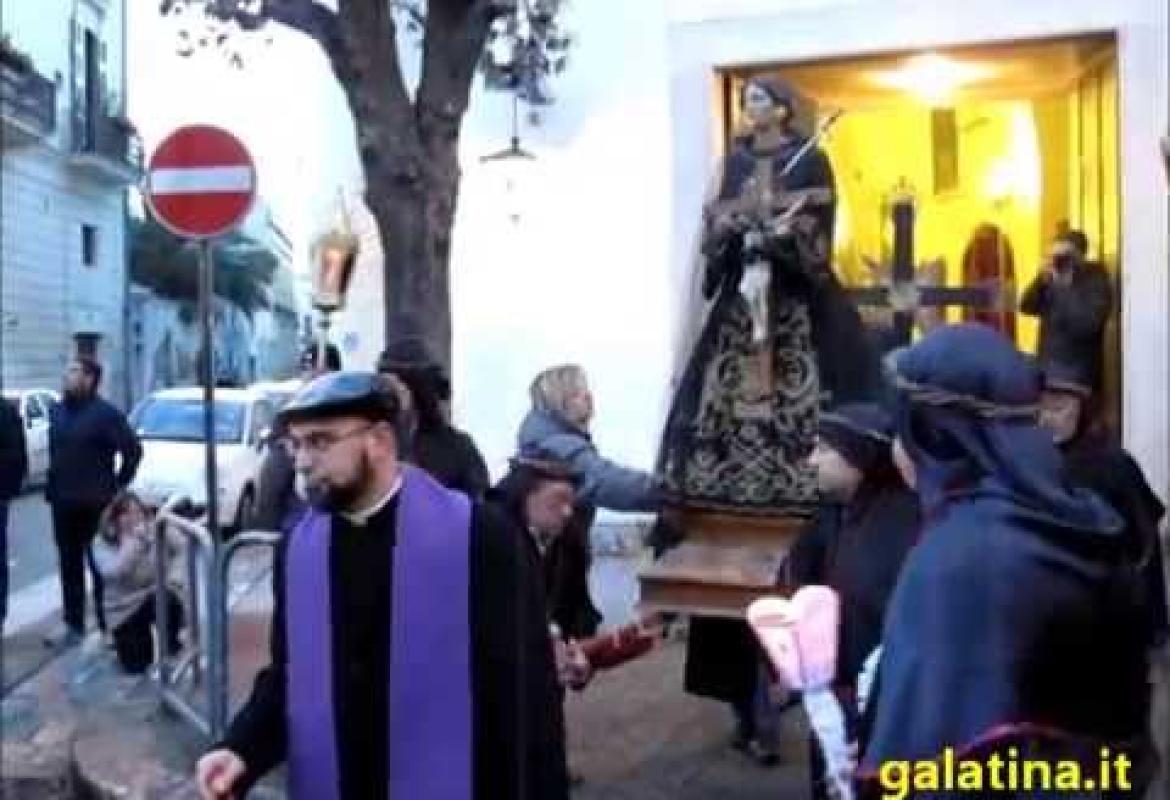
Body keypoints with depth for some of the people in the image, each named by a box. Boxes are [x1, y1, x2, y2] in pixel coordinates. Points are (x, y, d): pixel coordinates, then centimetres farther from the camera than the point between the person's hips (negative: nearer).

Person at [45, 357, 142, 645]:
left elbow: (133, 449, -11)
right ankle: (73, 625, 20)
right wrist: (52, 487, 11)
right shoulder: (56, 411, 10)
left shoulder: (106, 414, -10)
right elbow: (55, 452, 19)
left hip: (95, 504, -6)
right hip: (63, 503, 6)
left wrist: (117, 485, -7)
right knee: (70, 567, 11)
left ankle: (107, 626, 9)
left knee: (102, 567, 1)